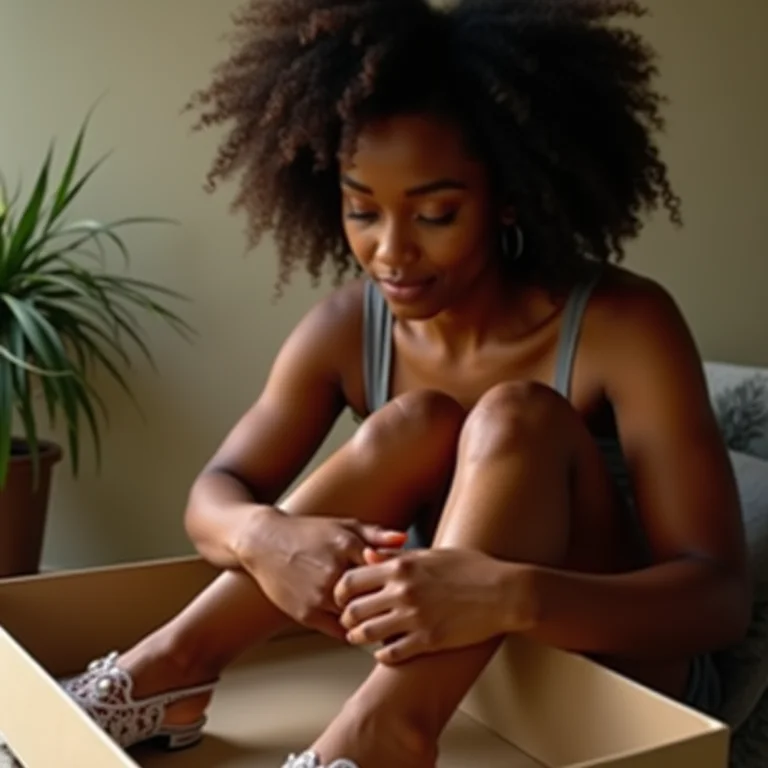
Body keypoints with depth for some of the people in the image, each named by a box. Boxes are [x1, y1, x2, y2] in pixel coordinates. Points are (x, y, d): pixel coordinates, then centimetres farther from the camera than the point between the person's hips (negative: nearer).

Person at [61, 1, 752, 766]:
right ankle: (175, 663, -20)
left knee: (516, 418, -28)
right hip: (459, 670, 4)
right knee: (418, 424, -22)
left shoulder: (623, 325, -21)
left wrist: (512, 594, -47)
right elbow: (215, 496, -9)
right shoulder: (347, 325, -7)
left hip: (622, 681, -3)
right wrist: (263, 536, -35)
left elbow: (720, 592, -27)